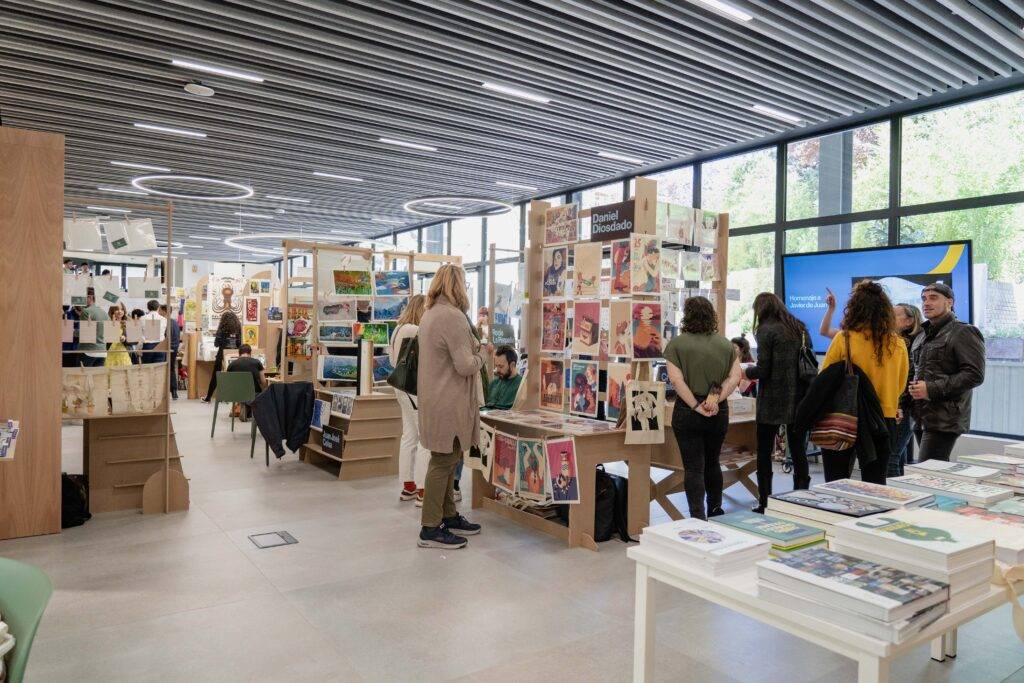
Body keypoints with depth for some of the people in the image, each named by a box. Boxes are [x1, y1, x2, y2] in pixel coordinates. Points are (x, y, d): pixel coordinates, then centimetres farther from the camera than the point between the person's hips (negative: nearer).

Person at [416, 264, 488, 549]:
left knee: (447, 459, 19)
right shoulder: (453, 316, -19)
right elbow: (466, 366, -20)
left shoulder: (429, 314, 13)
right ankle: (430, 530, 7)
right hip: (449, 403, -10)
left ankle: (449, 516, 31)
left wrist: (473, 346, 12)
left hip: (436, 399, 10)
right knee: (443, 461, -2)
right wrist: (483, 351, -2)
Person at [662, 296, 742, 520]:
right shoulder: (725, 343, 4)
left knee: (693, 467, 2)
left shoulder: (677, 344, -8)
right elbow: (735, 376, -3)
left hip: (688, 412, -4)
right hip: (719, 413, 4)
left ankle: (698, 517, -1)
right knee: (712, 462, 21)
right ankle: (716, 511, 35)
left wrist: (696, 406, -13)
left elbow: (676, 379, -16)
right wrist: (716, 398, -11)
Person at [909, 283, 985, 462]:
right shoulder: (922, 336, 21)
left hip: (945, 420, -8)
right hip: (922, 418, 8)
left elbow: (975, 375, -14)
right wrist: (913, 387, 10)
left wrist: (931, 389, -17)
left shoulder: (964, 333, -5)